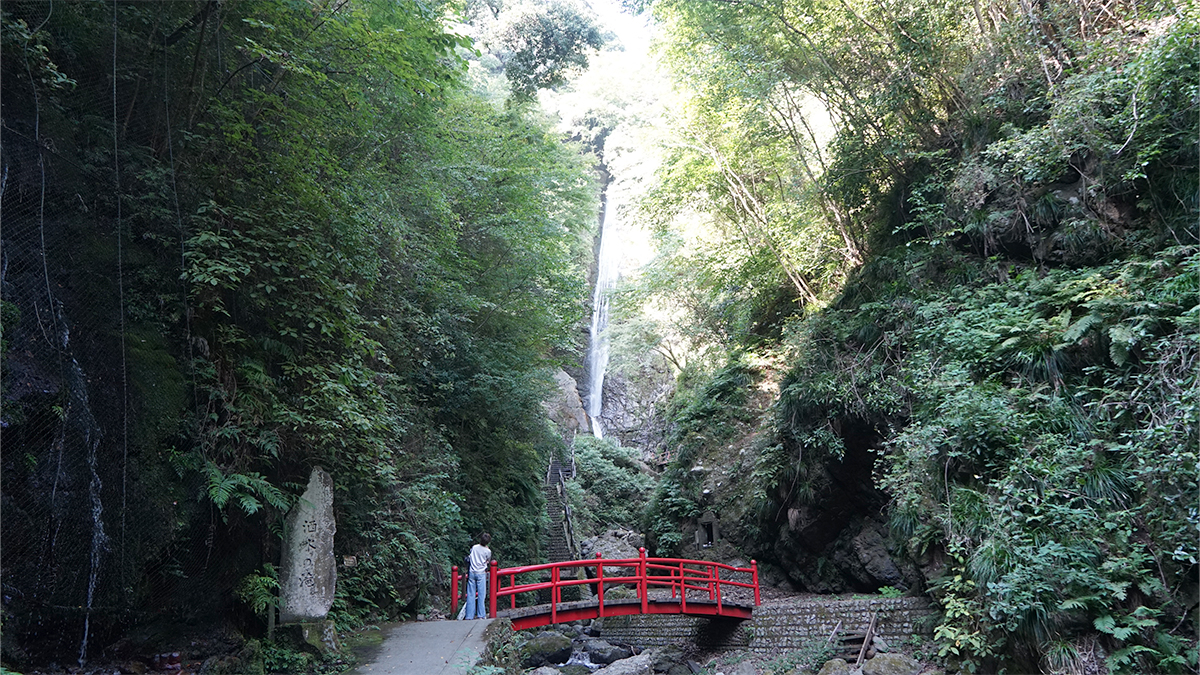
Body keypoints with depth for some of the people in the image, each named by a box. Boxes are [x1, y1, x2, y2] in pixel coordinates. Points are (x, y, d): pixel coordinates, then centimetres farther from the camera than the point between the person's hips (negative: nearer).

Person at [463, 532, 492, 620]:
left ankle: (469, 615, 3)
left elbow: (469, 558, 14)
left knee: (470, 594, 4)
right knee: (481, 594, 1)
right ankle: (481, 615, -2)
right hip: (481, 573, -3)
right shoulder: (488, 551, -4)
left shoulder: (474, 547, 3)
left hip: (471, 573, 3)